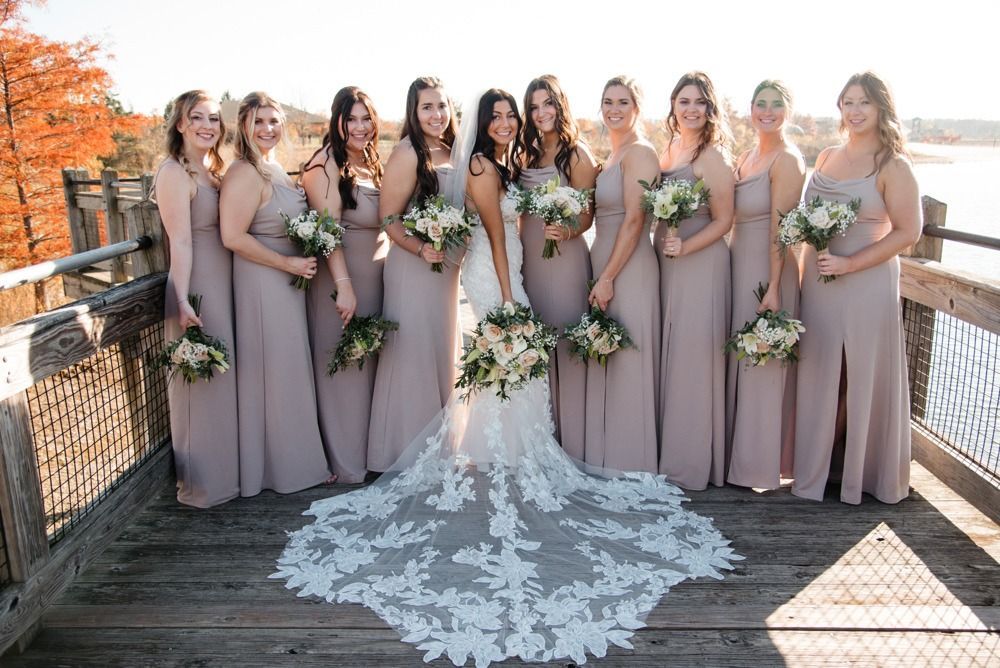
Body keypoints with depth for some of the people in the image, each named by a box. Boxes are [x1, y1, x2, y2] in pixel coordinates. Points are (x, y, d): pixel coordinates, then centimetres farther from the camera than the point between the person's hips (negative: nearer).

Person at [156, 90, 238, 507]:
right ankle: (203, 484, 17)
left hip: (226, 284, 9)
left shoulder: (214, 169, 14)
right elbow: (180, 241, -18)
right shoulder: (174, 172, -11)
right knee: (201, 382, 2)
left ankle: (225, 468, 33)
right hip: (198, 287, -8)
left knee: (223, 376, 17)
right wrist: (183, 301, -22)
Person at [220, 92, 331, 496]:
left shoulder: (274, 168, 12)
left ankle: (293, 457, 34)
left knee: (290, 368, 18)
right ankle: (284, 467, 18)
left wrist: (300, 263, 9)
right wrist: (288, 262, -19)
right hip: (263, 283, -10)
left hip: (286, 280, 10)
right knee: (274, 371, 2)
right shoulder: (245, 174, -17)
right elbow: (233, 237, -23)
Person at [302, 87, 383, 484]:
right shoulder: (326, 165, -12)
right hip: (340, 275, -8)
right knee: (342, 367, 1)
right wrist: (344, 285, -25)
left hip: (376, 275, 8)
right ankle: (346, 462, 15)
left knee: (371, 363, 15)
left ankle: (370, 450, 30)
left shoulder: (373, 164, 12)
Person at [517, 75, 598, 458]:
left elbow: (587, 214, -7)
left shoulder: (577, 154, -4)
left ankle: (571, 443, 9)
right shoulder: (527, 154, 14)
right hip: (529, 257, 6)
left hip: (565, 257, -6)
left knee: (566, 345, -3)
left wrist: (567, 232, -26)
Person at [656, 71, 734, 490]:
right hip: (665, 264, 8)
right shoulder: (668, 149, 12)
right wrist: (663, 248, 5)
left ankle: (691, 463, 11)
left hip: (701, 264, -7)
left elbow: (723, 220, -11)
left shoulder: (713, 156, -9)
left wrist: (685, 247, -21)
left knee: (693, 357, -2)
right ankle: (668, 450, 26)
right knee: (668, 356, 12)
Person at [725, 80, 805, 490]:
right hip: (739, 265, 8)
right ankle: (738, 453, 28)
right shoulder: (745, 158, 14)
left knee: (762, 364, 0)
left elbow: (780, 228, -17)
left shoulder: (787, 160, -11)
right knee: (738, 360, 14)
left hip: (767, 269, -8)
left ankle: (760, 462, 14)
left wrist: (773, 288, -20)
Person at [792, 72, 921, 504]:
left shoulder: (892, 166, -8)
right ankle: (817, 466, 26)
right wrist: (804, 232, 3)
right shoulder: (826, 157, 10)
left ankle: (861, 471, 22)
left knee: (864, 378, 5)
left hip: (867, 283, -5)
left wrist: (850, 263, -17)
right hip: (818, 281, 5)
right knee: (820, 374, 11)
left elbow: (908, 232, -12)